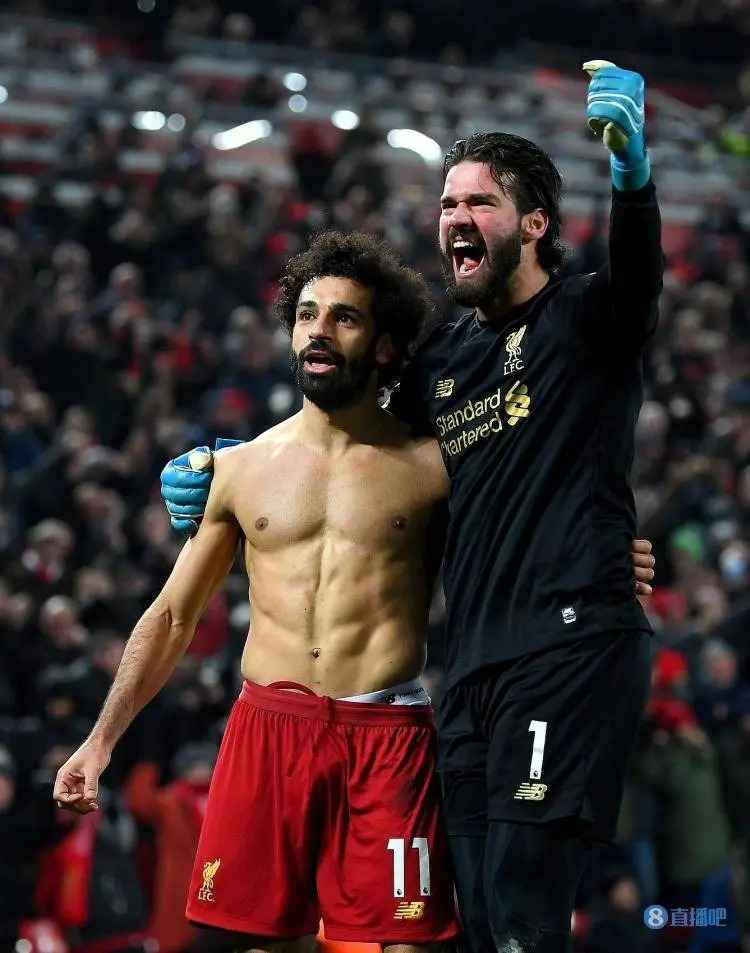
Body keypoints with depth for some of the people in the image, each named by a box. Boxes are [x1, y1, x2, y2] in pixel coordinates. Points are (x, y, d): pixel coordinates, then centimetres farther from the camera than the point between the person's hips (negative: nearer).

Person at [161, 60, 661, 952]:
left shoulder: (586, 319, 1)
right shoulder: (442, 355, 20)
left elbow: (637, 266, -21)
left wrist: (632, 168, -44)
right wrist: (227, 482, 19)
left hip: (570, 647, -7)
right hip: (473, 661, 7)